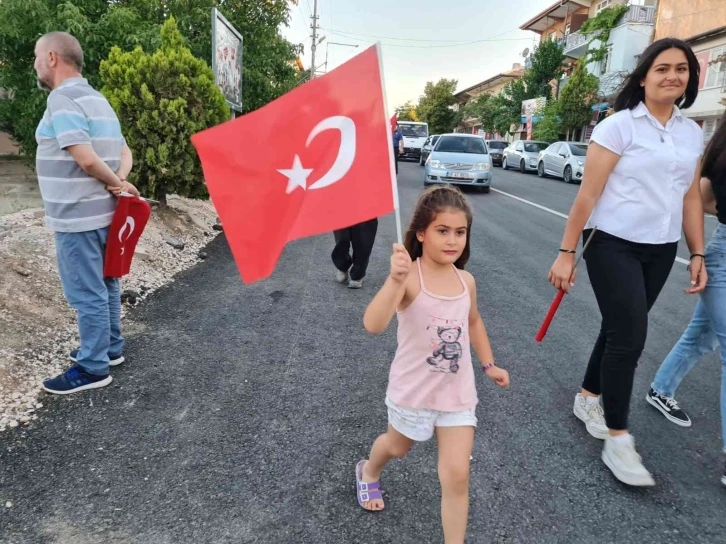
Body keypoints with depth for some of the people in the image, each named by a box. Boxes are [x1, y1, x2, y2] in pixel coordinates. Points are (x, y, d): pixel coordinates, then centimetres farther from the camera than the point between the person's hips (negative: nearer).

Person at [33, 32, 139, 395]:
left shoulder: (62, 98, -15)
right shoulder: (97, 100, 15)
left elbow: (87, 159, -26)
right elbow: (124, 153, 15)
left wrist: (117, 184, -10)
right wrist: (120, 182, -4)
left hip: (77, 216, -9)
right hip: (101, 213, 10)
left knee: (86, 294, -1)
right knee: (104, 285, 17)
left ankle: (93, 368, 9)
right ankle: (110, 348, 30)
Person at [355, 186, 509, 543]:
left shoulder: (466, 281, -7)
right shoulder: (409, 277, -25)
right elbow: (373, 326, -42)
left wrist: (489, 364, 11)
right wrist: (395, 280, -56)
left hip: (457, 392, 3)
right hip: (413, 391, -3)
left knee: (457, 476, 1)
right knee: (398, 447, 26)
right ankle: (368, 472, 61)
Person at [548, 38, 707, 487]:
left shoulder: (693, 134, 9)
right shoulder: (618, 126, -10)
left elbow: (691, 198, 12)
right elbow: (588, 193, -12)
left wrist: (698, 254, 9)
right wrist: (567, 252, -13)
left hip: (661, 251, 6)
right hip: (614, 246, -6)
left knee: (621, 329, 14)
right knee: (630, 335, -8)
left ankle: (588, 398, 35)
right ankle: (618, 440, 5)